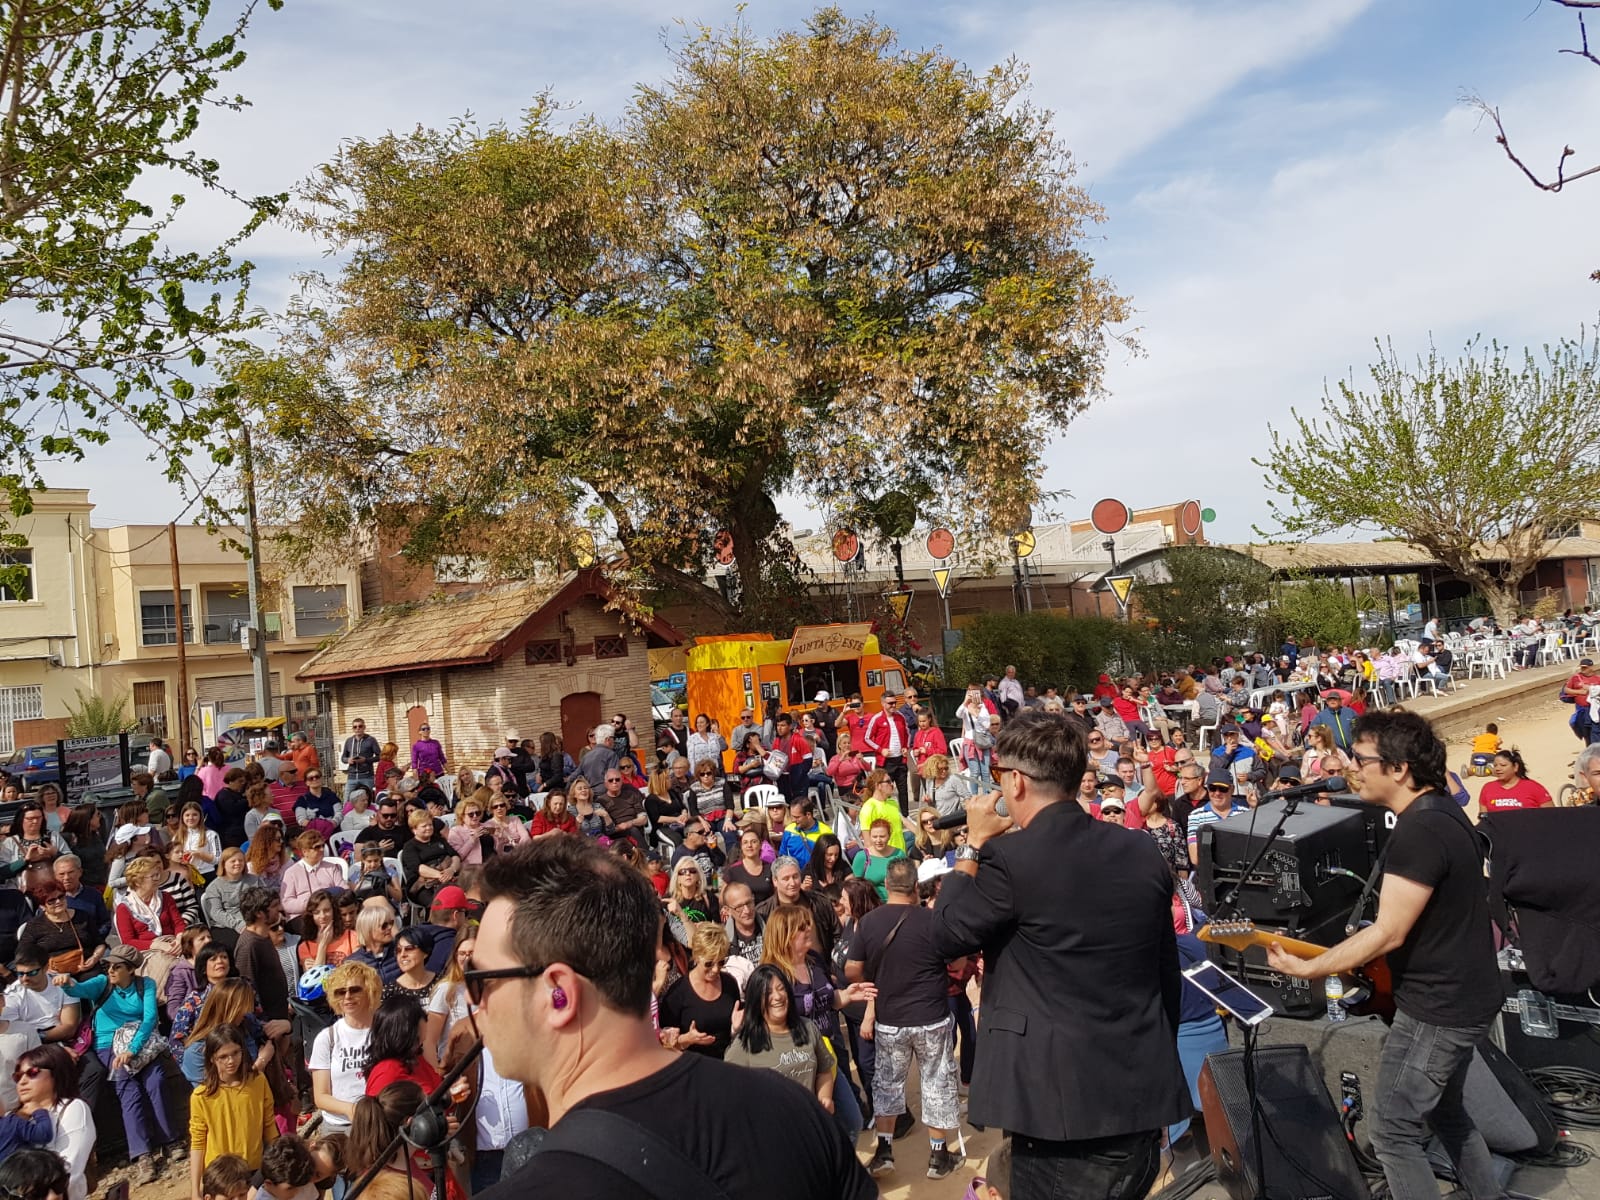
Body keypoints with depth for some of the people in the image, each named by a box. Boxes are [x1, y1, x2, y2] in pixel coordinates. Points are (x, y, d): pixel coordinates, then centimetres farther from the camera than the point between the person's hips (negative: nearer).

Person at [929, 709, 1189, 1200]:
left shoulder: (1009, 859, -17)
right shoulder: (1143, 851, 2)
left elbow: (946, 936, -3)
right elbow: (1168, 971, 10)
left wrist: (973, 845, 5)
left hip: (1061, 1096, -6)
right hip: (1143, 1091, 6)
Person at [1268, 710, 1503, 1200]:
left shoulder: (1418, 831, -27)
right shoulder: (1442, 810, 5)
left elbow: (1388, 933, -27)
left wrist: (1307, 968, -22)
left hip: (1438, 1006, -10)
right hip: (1467, 993, 10)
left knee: (1394, 1132, 0)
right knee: (1444, 1111, 25)